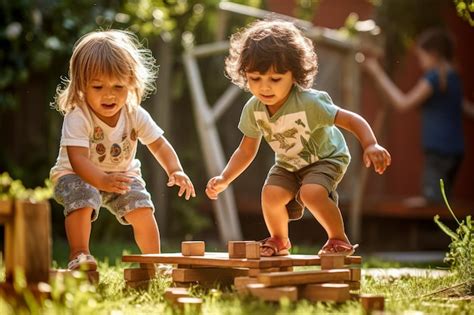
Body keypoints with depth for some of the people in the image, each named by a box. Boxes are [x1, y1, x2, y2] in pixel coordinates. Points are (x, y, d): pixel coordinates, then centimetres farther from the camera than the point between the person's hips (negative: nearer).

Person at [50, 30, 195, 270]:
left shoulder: (135, 115, -15)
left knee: (142, 210, -14)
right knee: (82, 199, -33)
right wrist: (104, 180, -56)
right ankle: (79, 254, -20)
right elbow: (78, 159, -39)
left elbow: (159, 144, -5)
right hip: (76, 175, -4)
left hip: (123, 174, 4)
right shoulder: (77, 117, -30)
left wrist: (175, 170, -23)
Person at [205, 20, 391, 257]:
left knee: (311, 193, -32)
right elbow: (246, 151, -2)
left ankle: (339, 239, -6)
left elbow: (353, 121, -31)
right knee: (271, 194, -20)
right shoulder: (253, 110, -16)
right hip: (288, 164, 5)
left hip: (325, 159, -5)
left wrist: (371, 146, -48)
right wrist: (224, 179, -12)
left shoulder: (308, 103, -33)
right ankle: (279, 240, 10)